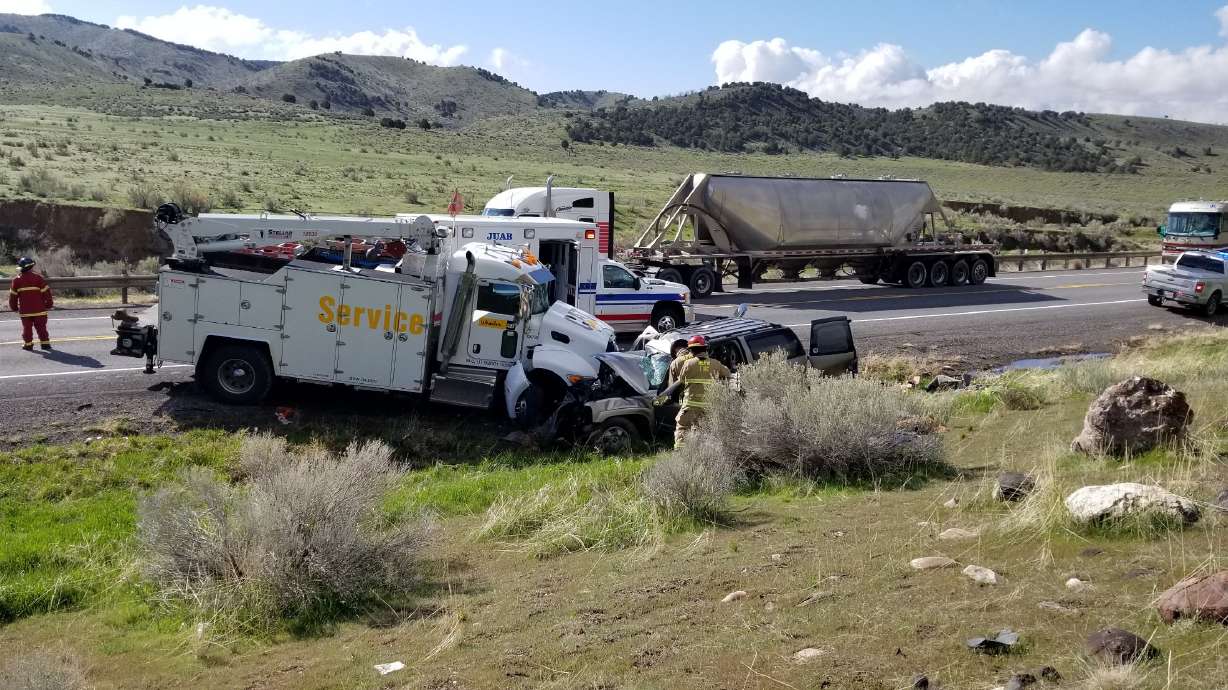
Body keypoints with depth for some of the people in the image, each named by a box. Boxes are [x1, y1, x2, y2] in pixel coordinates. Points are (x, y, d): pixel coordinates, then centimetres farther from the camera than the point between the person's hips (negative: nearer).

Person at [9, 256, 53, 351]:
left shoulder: (16, 280, -1)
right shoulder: (38, 278, -8)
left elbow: (13, 295, 6)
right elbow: (46, 292, -6)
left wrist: (14, 307, 19)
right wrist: (48, 304, 5)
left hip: (25, 310, 1)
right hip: (39, 309, -1)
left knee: (27, 327, 10)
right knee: (41, 327, 6)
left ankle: (27, 344, 10)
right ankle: (45, 343, 6)